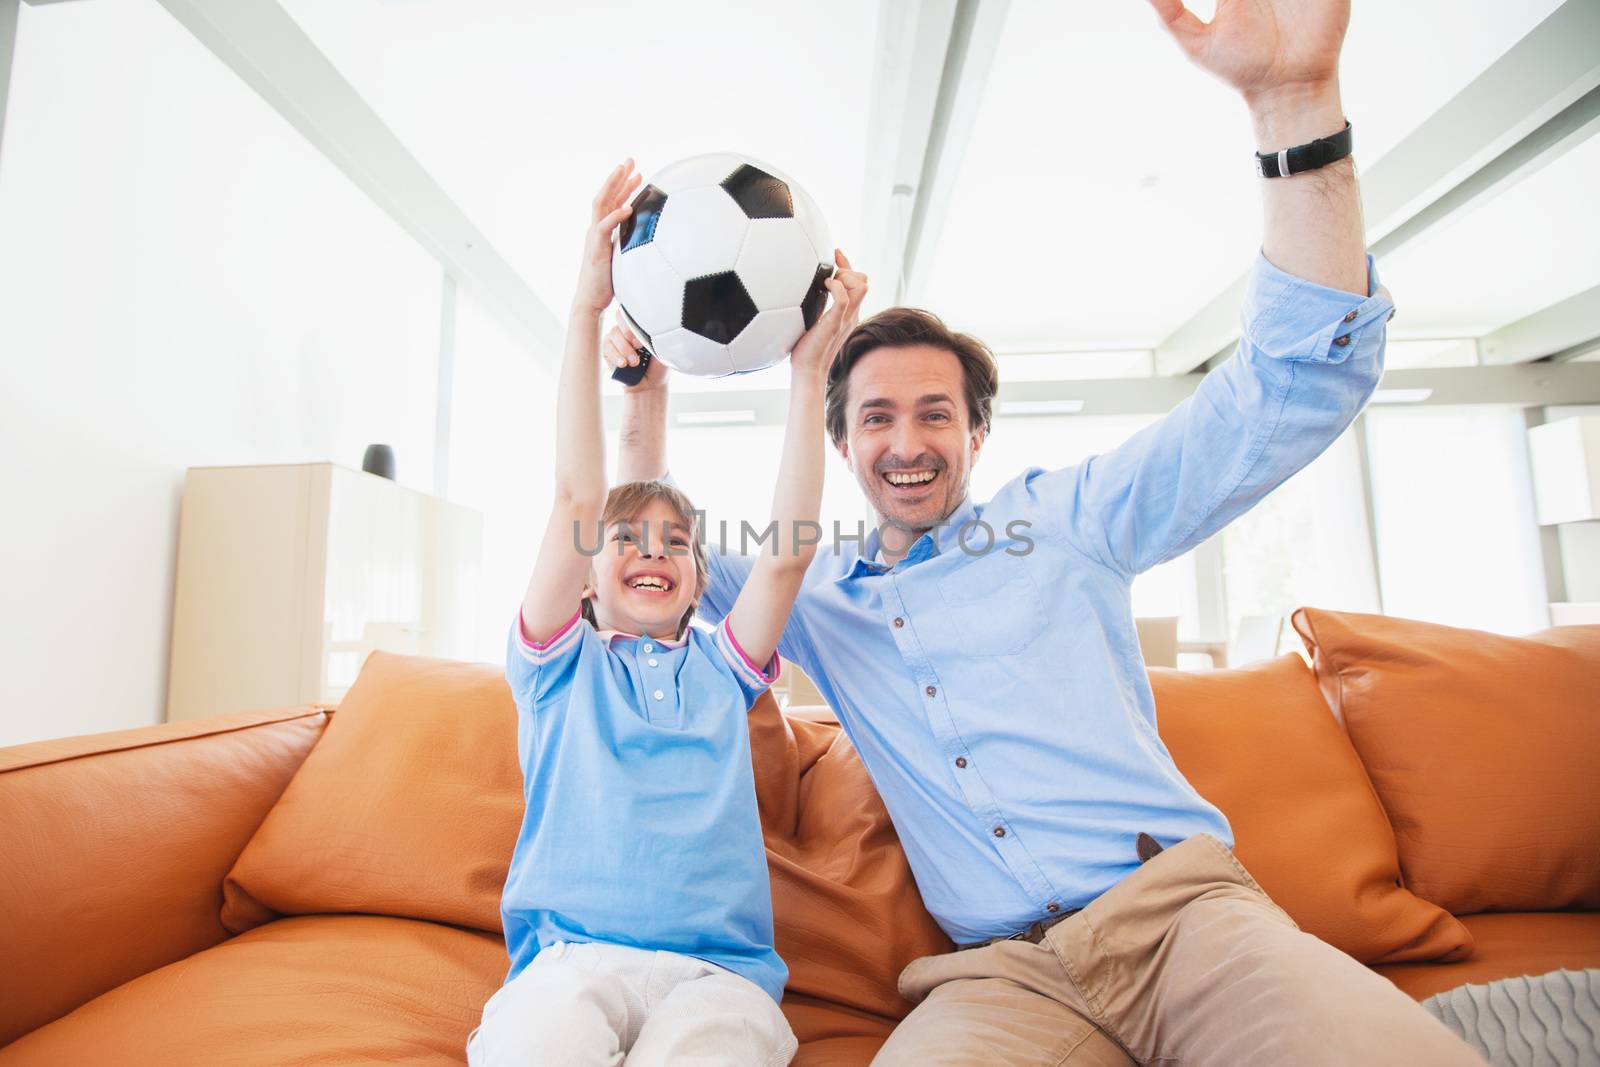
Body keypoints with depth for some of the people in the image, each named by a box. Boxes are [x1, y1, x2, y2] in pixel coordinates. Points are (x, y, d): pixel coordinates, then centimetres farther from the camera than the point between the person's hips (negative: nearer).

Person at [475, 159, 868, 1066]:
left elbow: (791, 546, 3)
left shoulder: (720, 669, 16)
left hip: (718, 967, 2)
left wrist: (810, 371, -1)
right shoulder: (563, 665, 12)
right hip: (571, 954, -1)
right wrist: (588, 313, -6)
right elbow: (577, 500, 0)